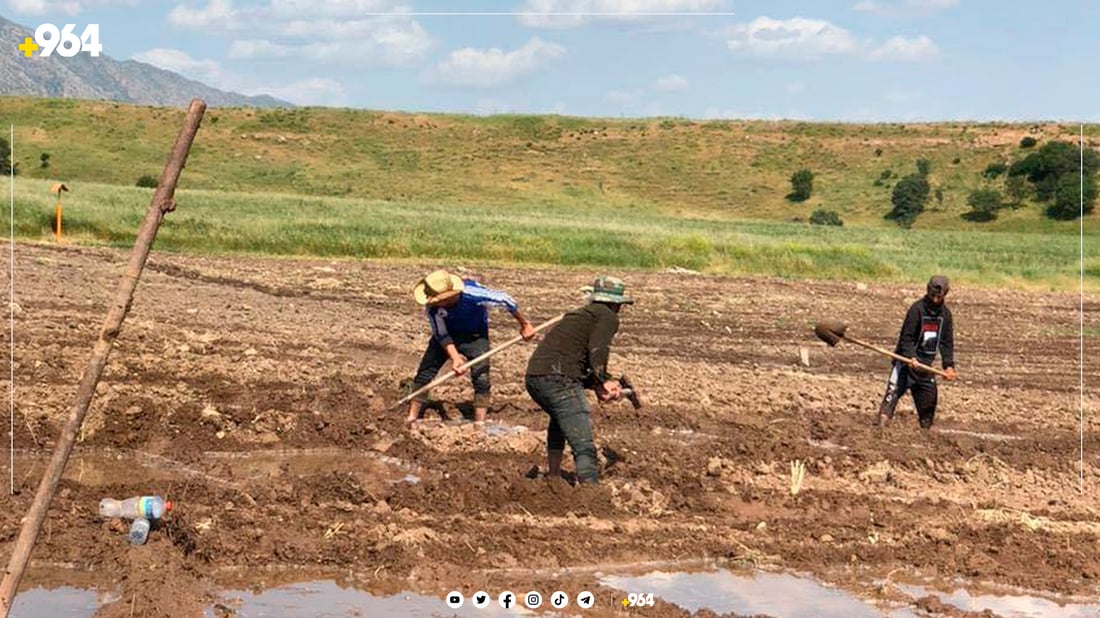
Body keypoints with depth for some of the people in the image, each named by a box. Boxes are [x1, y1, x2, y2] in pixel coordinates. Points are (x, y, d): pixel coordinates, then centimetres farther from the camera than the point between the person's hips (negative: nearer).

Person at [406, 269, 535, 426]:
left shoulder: (473, 294, -38)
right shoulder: (432, 307, -29)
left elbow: (506, 300, -24)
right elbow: (441, 335, -16)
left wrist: (525, 324, -12)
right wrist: (455, 357, -31)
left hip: (475, 336, -2)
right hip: (448, 333, 2)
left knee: (481, 377, -12)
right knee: (425, 371, -4)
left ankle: (479, 423, -3)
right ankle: (412, 417, 6)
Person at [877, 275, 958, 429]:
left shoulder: (945, 313, 5)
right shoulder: (917, 309, -13)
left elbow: (947, 342, 7)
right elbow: (906, 337, -16)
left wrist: (949, 365, -5)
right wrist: (911, 357, -30)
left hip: (926, 363, 6)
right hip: (907, 360, -6)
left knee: (929, 396, 7)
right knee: (895, 389, -16)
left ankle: (926, 426, 19)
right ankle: (884, 417, -22)